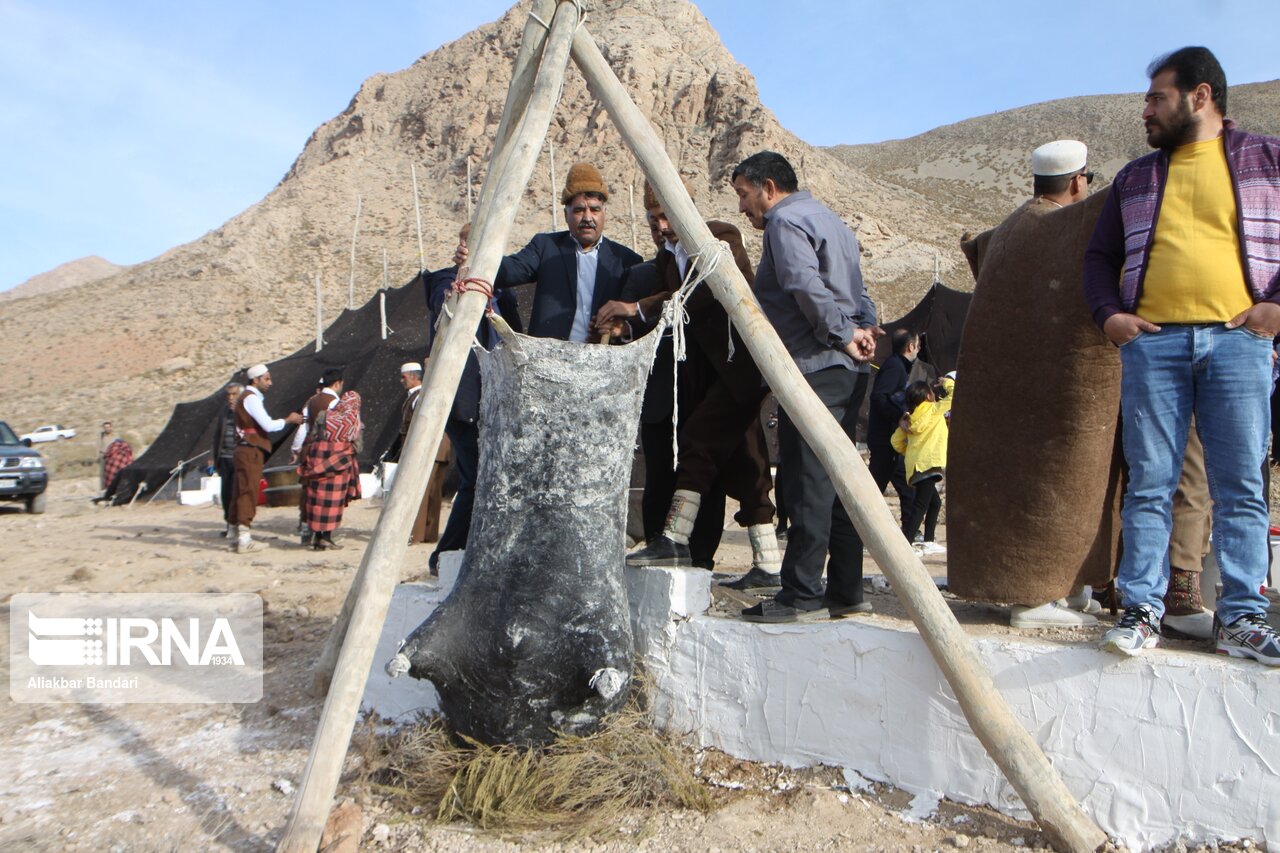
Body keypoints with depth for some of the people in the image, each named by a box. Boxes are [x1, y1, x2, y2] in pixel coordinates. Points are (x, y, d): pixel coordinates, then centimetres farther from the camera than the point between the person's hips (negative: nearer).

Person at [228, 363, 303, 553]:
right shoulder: (251, 398, -12)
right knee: (248, 492, -9)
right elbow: (268, 425, -19)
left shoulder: (251, 397, 20)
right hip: (250, 451, -10)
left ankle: (237, 536, 21)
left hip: (249, 450, 10)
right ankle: (244, 540, -8)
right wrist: (288, 420, -7)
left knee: (242, 493, 13)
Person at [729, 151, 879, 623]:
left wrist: (842, 335, -12)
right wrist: (863, 327, 5)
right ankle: (845, 592, 15)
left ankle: (802, 593, -4)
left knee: (806, 481, -8)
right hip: (848, 371, 10)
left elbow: (806, 286, -21)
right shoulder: (828, 218, 26)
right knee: (836, 479, 10)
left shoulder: (785, 219, -5)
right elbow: (856, 288, 21)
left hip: (814, 368, -10)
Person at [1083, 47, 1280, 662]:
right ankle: (1141, 611, 2)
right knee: (1149, 484, -1)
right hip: (1152, 341, 2)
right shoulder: (1135, 177, 19)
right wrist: (1108, 312, 2)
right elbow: (1100, 255, 19)